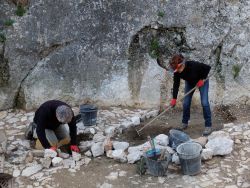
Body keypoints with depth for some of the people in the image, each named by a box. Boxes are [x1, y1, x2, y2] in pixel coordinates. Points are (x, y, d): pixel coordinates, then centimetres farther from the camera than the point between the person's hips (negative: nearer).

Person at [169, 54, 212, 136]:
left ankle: (208, 126, -6)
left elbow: (208, 67, -26)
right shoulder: (177, 72, -25)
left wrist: (202, 79, -24)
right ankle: (184, 123, 19)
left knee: (204, 103, -14)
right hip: (189, 82, 5)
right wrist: (174, 98, -18)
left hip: (202, 81, -4)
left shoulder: (193, 65, -39)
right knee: (186, 103, 0)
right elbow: (176, 84, -16)